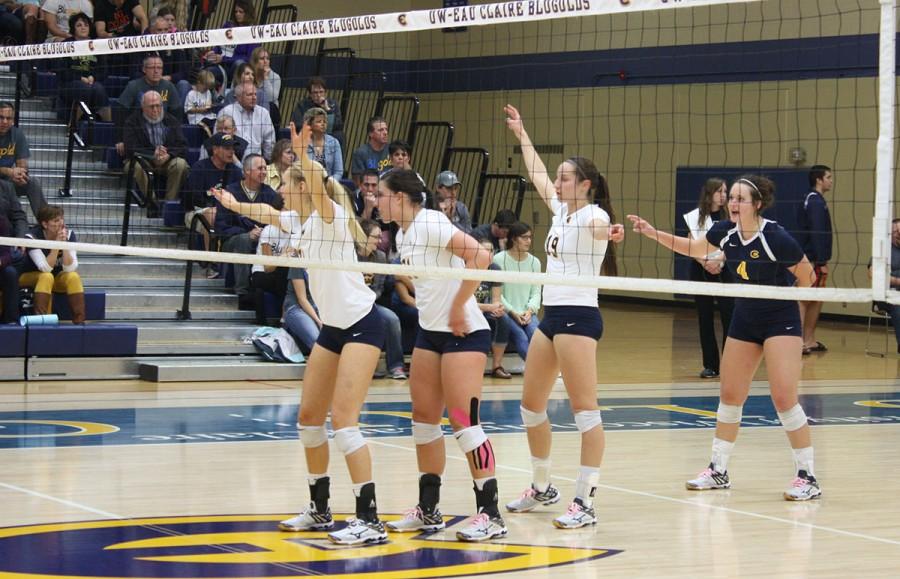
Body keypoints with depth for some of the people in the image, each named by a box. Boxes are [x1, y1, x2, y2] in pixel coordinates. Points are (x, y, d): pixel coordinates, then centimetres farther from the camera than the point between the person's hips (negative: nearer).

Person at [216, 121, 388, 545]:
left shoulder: (330, 215, -13)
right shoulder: (299, 221, 11)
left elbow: (318, 189, -36)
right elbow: (267, 214, 32)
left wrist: (302, 157, -50)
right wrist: (234, 205, 45)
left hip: (361, 323, -9)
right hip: (332, 327, 9)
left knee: (343, 418, -17)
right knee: (309, 416, 10)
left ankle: (370, 520, -17)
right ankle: (320, 511, 23)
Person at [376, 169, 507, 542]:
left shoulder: (430, 224, -15)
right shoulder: (404, 236, 12)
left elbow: (480, 256, -25)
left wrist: (458, 307, -21)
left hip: (464, 332, -9)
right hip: (429, 332, 10)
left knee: (463, 420, -12)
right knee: (423, 418, 10)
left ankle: (490, 514, -7)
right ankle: (428, 511, 18)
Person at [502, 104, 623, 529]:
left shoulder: (594, 215, -11)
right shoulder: (561, 209, 14)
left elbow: (598, 225, -39)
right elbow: (537, 175, 33)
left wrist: (609, 233, -62)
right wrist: (521, 135, 43)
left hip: (578, 315, -10)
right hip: (551, 315, 10)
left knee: (584, 407, -11)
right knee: (531, 405, 15)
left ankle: (585, 502, -13)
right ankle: (542, 488, 30)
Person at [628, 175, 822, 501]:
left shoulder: (775, 238, -22)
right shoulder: (726, 232, -4)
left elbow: (808, 276, -11)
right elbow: (693, 249, 15)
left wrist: (781, 300, -5)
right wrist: (653, 233, 7)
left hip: (781, 321, -7)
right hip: (744, 319, 7)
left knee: (784, 398, -13)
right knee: (730, 396, 10)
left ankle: (808, 478, -5)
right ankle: (718, 471, 21)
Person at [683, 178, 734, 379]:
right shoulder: (696, 217, 3)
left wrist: (718, 261, -20)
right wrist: (705, 262, -14)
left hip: (723, 270, -1)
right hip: (700, 270, 1)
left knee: (729, 315, -9)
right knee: (705, 318, 4)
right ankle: (710, 365, 10)